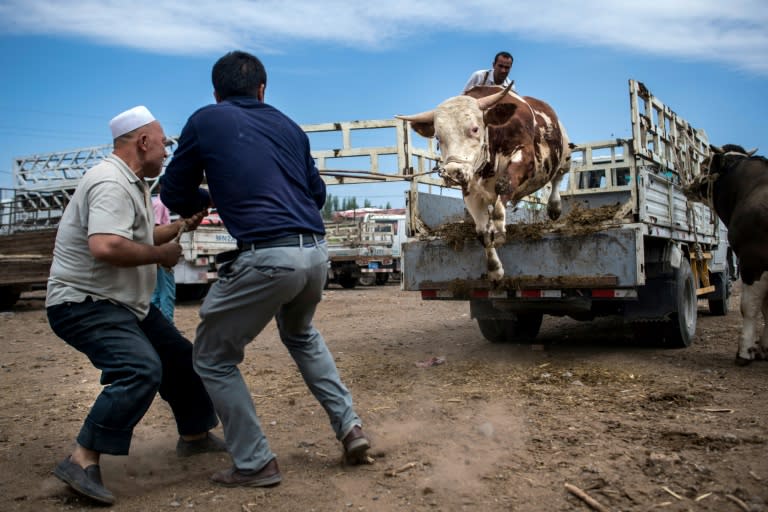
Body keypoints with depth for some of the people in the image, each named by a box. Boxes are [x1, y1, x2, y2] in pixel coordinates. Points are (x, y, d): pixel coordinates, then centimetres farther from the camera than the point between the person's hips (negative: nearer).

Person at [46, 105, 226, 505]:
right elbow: (105, 247, -37)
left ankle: (194, 435, 33)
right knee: (141, 369, -28)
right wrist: (161, 255, -23)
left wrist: (182, 225, 13)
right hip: (84, 303, -11)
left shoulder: (131, 184, 13)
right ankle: (82, 462, -19)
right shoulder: (111, 183, -22)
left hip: (126, 303, 11)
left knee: (180, 356, 16)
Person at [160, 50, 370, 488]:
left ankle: (255, 464, 17)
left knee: (214, 359, 16)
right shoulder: (288, 126, 19)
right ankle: (350, 426, 27)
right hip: (316, 253, 6)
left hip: (266, 258, -6)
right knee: (301, 335, 34)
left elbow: (176, 196, 13)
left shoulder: (205, 121, 7)